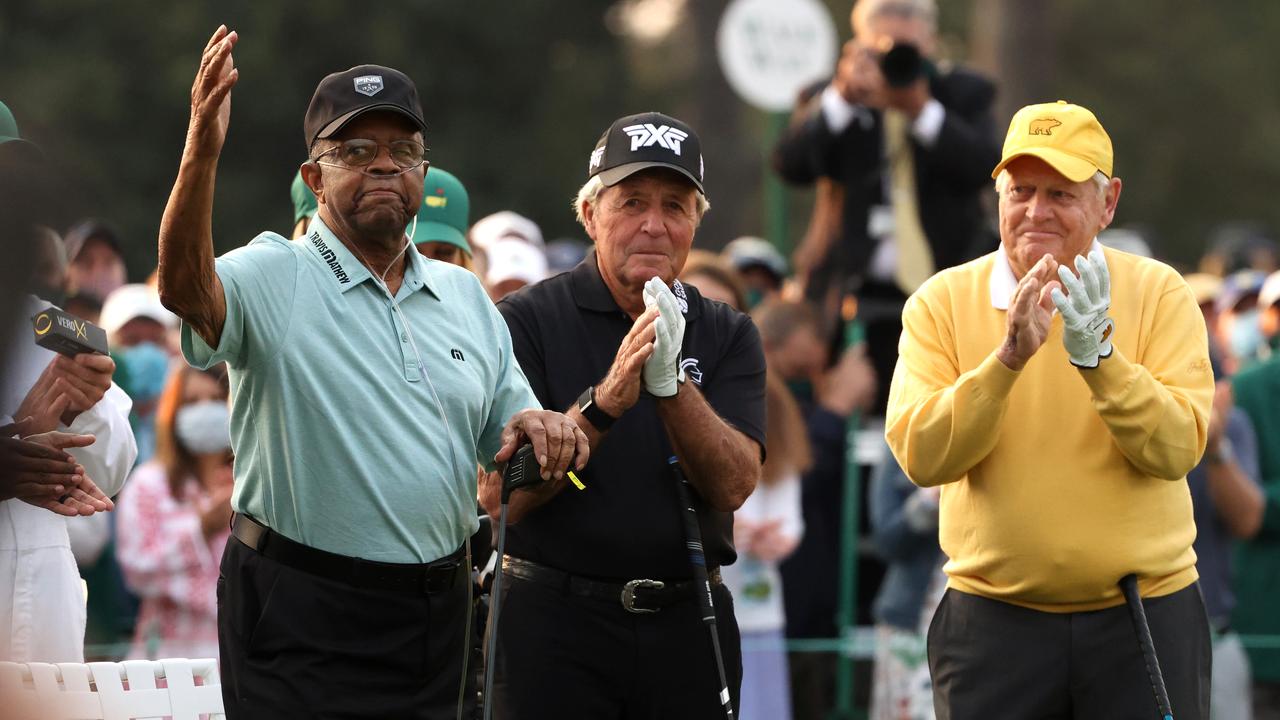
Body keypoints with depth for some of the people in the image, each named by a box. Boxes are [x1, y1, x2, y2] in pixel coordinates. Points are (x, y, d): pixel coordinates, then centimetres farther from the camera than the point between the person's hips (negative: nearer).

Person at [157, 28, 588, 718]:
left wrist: (535, 426, -7)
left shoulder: (465, 296, 14)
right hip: (302, 616, -5)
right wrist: (201, 153, -42)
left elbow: (504, 435, 19)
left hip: (434, 608, 5)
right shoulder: (273, 278, -5)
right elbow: (187, 289, -27)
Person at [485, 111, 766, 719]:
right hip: (553, 618, -3)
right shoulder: (527, 321, -2)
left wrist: (671, 384, -21)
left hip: (687, 625, 3)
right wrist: (604, 403, -23)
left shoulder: (726, 336, 8)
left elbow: (733, 484, -6)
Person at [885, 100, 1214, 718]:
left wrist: (1096, 354, -23)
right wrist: (1007, 359, -22)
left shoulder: (1158, 294, 0)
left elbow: (1177, 449, -11)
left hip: (1145, 618, 0)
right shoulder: (943, 302, 1)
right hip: (993, 619, 0)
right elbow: (920, 456, -11)